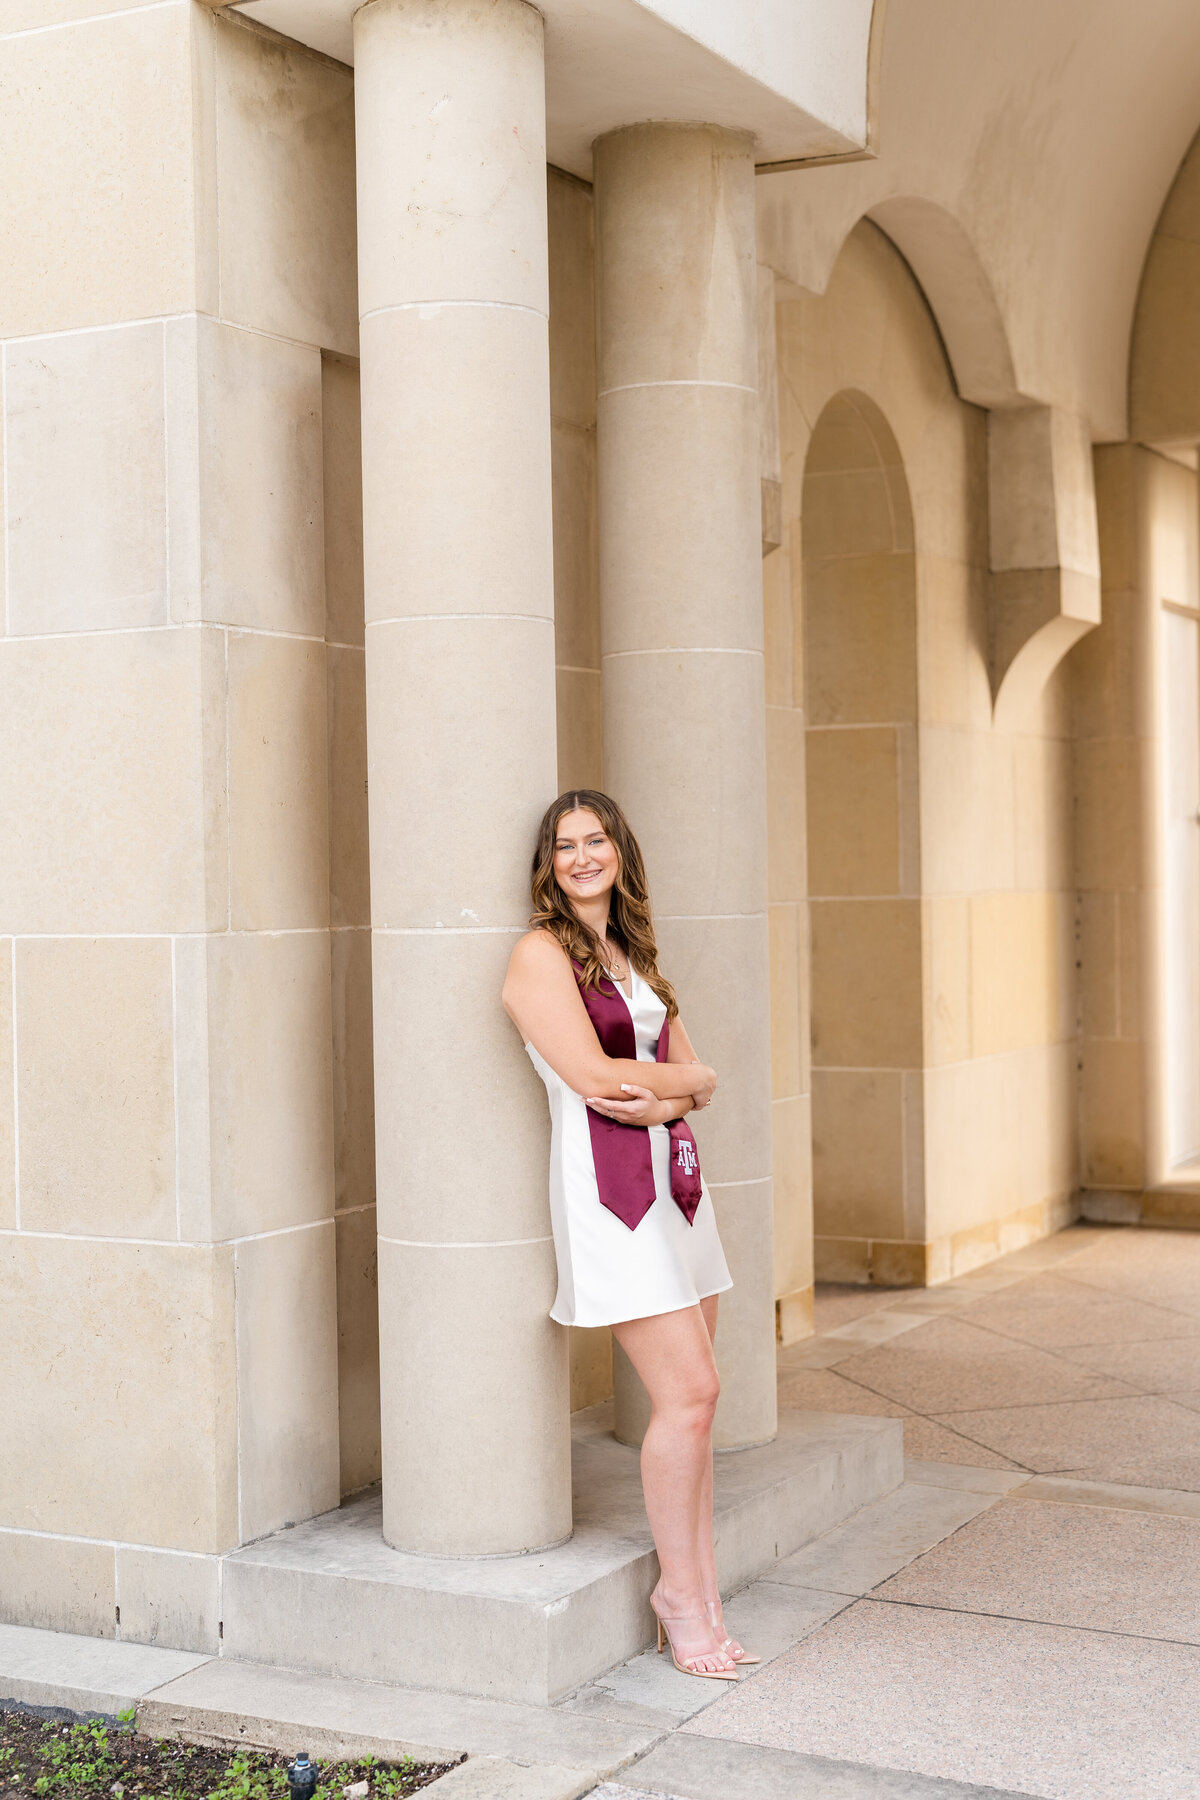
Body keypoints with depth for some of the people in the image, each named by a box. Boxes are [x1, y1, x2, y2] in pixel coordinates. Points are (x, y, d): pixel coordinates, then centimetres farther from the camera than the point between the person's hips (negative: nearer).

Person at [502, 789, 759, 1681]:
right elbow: (592, 1079, -14)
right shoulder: (542, 953, -5)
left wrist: (651, 1092, -9)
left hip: (674, 1172, 7)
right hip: (608, 1181, -7)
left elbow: (695, 1080, 13)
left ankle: (703, 1594, 14)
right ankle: (679, 1591, 6)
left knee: (692, 1396, 6)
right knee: (690, 1390, -10)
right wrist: (687, 1079, 0)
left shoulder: (633, 951, 18)